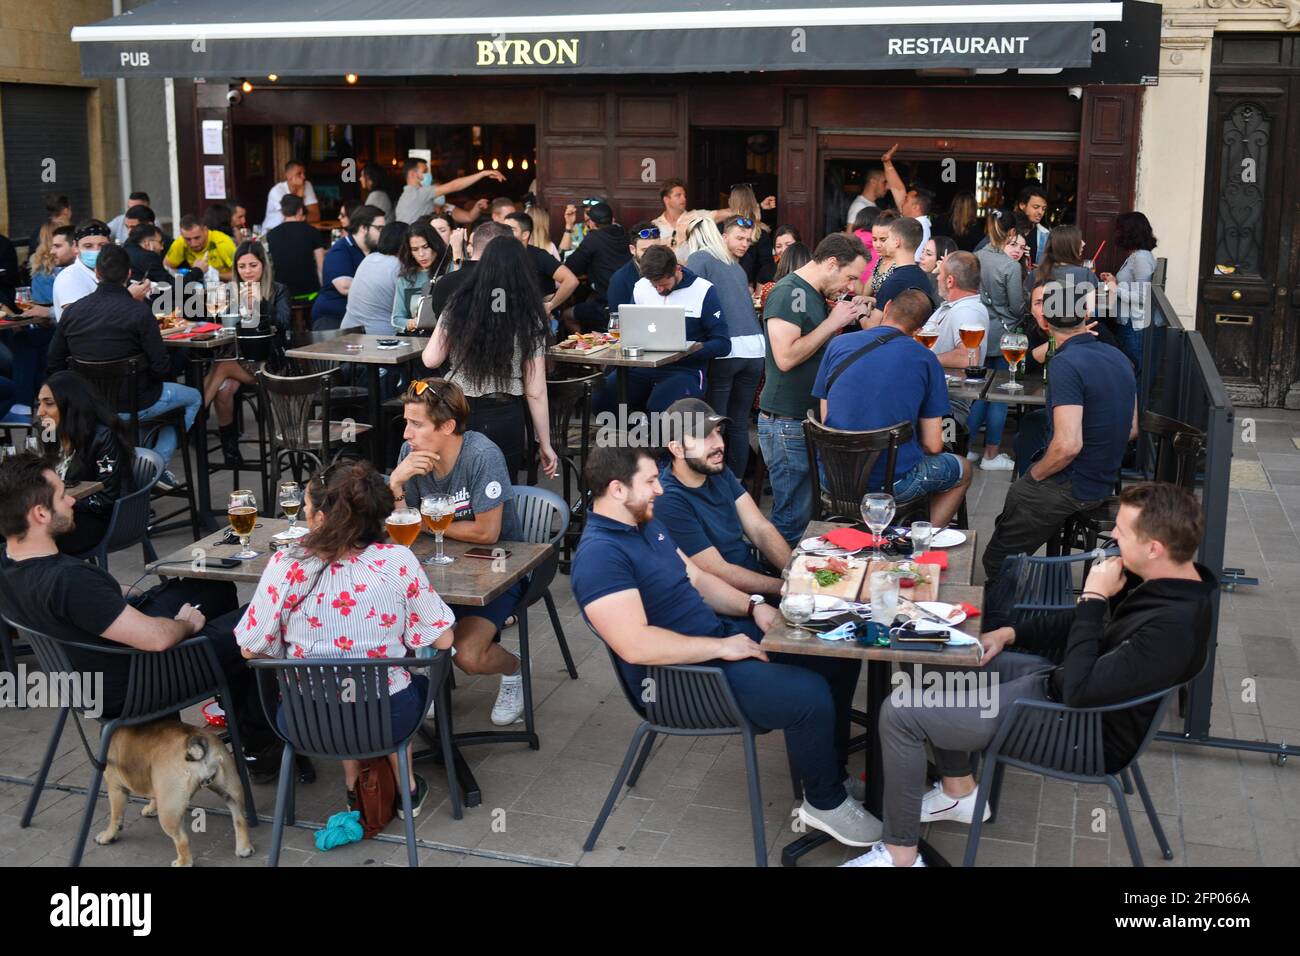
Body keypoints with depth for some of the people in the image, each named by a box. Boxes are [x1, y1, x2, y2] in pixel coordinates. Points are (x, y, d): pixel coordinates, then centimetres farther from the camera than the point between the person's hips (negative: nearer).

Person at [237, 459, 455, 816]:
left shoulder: (286, 565, -15)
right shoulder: (398, 561, -14)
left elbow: (251, 649, -6)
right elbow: (442, 640, -7)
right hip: (390, 718, 0)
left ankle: (354, 786, 34)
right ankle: (406, 787, 36)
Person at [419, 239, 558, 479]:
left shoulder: (458, 308, -2)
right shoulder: (530, 319, -5)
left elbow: (431, 360, 1)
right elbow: (536, 392, -5)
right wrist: (545, 444, 3)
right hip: (506, 419, -1)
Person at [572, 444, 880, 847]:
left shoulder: (647, 524, 10)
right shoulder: (599, 554, -22)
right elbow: (635, 645, -31)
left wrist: (752, 606, 0)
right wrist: (721, 647, -24)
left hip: (725, 635, 10)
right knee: (810, 695, -25)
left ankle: (832, 772, 21)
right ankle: (826, 802, 1)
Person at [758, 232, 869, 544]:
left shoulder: (816, 295, 15)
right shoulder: (787, 293, -14)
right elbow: (786, 357, -24)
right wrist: (832, 322, -16)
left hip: (809, 419, 10)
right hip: (786, 423, -10)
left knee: (802, 510, 12)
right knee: (792, 517, -5)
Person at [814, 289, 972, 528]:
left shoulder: (838, 345, 0)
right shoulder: (924, 359, -6)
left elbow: (825, 420, 6)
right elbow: (933, 445, -6)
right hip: (893, 485, -4)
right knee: (963, 469, 27)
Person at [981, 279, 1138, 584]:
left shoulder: (1066, 364, -24)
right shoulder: (1118, 357, 3)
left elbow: (1068, 444, -30)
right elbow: (1132, 430, 13)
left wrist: (1036, 473, -12)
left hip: (1071, 489, -9)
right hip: (1103, 482, 9)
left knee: (998, 563, 5)